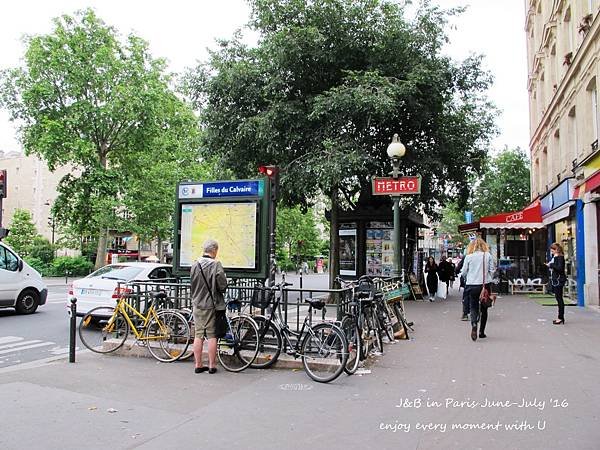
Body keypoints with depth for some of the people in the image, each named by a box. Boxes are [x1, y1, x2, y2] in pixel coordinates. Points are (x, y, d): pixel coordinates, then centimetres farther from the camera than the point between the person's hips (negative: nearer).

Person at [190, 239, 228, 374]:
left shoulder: (195, 265, 4)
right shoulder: (216, 265, -13)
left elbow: (191, 285, 12)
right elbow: (223, 286, -14)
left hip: (197, 305, 5)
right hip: (211, 305, -5)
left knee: (198, 335, 9)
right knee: (212, 336, 3)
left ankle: (198, 365, 15)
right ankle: (212, 366, 9)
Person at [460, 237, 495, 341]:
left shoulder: (468, 257, -3)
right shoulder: (488, 255, -1)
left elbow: (463, 272, 0)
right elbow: (492, 270, 1)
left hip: (472, 285, -1)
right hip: (485, 285, 1)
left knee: (473, 307, 5)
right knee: (484, 309, 13)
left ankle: (474, 324, -23)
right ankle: (482, 332, 17)